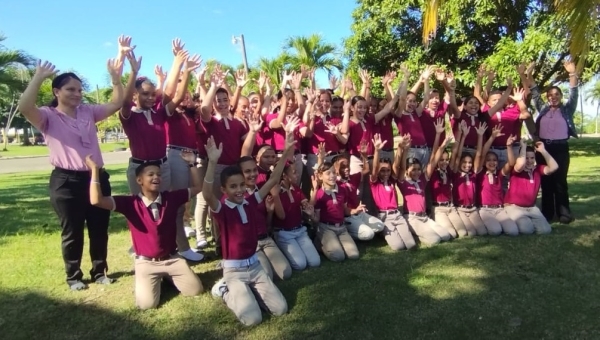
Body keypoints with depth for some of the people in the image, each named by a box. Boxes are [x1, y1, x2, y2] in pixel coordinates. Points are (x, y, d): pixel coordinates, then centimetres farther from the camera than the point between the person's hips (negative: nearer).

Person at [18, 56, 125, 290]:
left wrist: (116, 77, -4)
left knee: (99, 229, 13)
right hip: (66, 181, -4)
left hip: (97, 177, 4)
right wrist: (39, 78, -23)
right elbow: (24, 107, -24)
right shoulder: (47, 116, -4)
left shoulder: (88, 112, 10)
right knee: (72, 232, 9)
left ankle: (99, 271, 30)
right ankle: (74, 276, 27)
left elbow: (117, 104, 8)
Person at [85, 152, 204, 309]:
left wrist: (192, 164, -4)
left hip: (172, 259, 2)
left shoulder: (171, 198, -4)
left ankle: (169, 277, 23)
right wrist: (95, 170, -26)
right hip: (146, 262, -2)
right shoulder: (130, 203, -12)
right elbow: (97, 200, -23)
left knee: (195, 290, -6)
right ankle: (157, 279, 16)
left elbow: (197, 187, 5)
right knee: (147, 303, -18)